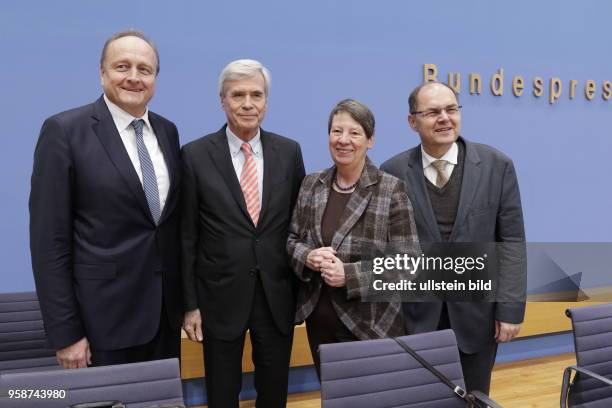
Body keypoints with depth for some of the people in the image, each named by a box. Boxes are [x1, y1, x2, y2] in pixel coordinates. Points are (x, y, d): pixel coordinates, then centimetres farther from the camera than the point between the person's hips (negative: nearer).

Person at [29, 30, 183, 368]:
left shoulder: (167, 131, 7)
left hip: (165, 307, 5)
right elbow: (49, 239, -11)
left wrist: (186, 296, 11)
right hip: (105, 313, -5)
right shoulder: (65, 130, -10)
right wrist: (65, 331, -12)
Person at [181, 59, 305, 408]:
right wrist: (189, 303, -4)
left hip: (278, 294, 2)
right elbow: (187, 236, -4)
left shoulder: (289, 152, 1)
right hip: (221, 296, -1)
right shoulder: (196, 155, -6)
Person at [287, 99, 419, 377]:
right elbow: (292, 238, 9)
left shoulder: (391, 189, -11)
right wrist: (308, 257, -12)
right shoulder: (311, 184, 3)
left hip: (371, 323, -4)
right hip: (318, 317, 4)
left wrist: (350, 274, -22)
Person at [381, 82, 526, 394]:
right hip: (415, 315, 0)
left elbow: (511, 242, -2)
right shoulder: (393, 172, -5)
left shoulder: (496, 165, -4)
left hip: (477, 312, 1)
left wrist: (510, 309, -5)